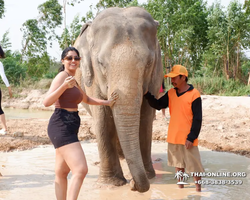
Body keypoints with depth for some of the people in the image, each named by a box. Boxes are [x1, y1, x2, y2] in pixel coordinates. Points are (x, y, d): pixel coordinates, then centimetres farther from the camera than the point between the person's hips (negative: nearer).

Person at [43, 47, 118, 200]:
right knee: (81, 170, -20)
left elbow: (86, 99, 36)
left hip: (68, 128, 10)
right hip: (61, 127, -10)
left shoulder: (73, 81, 19)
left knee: (62, 173, 15)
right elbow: (47, 102, -20)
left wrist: (106, 102, 29)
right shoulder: (62, 76, -8)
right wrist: (64, 86, -32)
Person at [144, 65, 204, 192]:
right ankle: (180, 188, 29)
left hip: (187, 138, -6)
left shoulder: (194, 94, -11)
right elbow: (158, 105, 5)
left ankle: (198, 189, 17)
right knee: (178, 163, 17)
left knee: (194, 165, 2)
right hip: (173, 137, 6)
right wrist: (147, 94, -10)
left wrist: (191, 137, -15)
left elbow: (197, 119, -12)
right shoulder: (170, 93, 7)